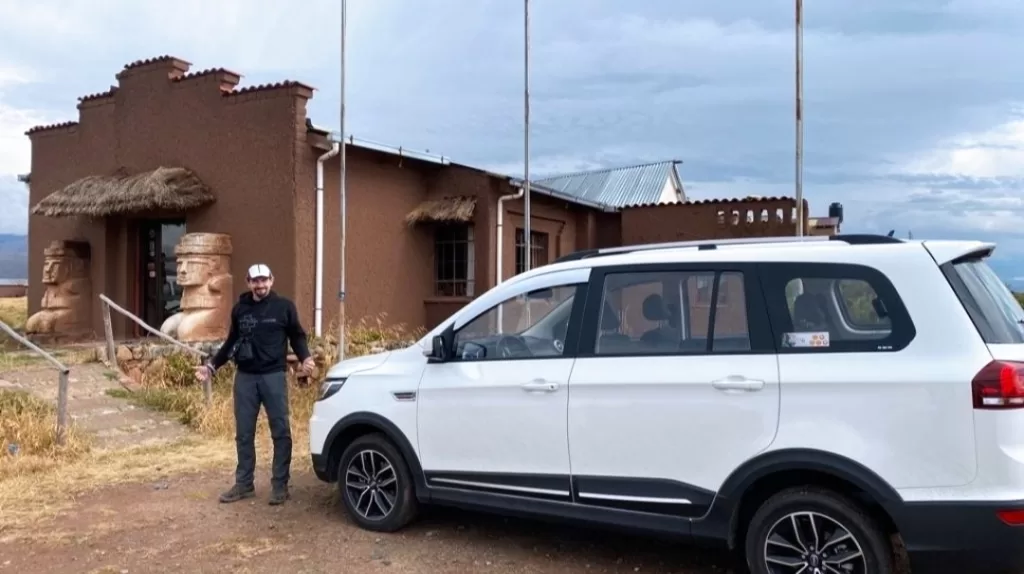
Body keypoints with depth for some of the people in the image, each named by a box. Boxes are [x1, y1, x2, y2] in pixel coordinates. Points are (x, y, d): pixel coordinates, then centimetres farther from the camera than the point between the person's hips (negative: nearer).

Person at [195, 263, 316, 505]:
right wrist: (212, 365, 12)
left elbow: (297, 336, 3)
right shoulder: (239, 309, 9)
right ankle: (244, 484, 20)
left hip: (274, 376, -3)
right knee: (244, 433, 9)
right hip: (245, 378, 3)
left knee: (280, 432, -1)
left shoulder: (284, 306, 0)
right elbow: (231, 342, 17)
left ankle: (280, 485, 8)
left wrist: (305, 358, -14)